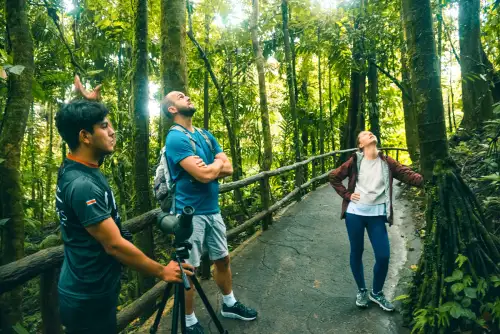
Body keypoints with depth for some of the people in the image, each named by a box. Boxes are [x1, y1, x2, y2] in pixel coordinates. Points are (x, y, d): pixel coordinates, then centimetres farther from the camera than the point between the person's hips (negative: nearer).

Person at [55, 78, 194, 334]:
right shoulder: (82, 185, -28)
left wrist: (89, 102, 15)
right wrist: (162, 272, -18)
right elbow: (114, 245, -27)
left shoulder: (74, 168, 0)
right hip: (88, 298, -9)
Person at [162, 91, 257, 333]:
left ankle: (229, 304, 41)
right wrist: (217, 162, -4)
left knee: (222, 259, 20)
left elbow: (228, 169, 5)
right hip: (190, 213, -8)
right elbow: (204, 175, -24)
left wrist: (209, 168, -13)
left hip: (213, 210, 8)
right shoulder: (175, 138, -14)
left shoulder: (206, 135, 11)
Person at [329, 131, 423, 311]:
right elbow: (333, 177, 4)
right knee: (356, 253, 10)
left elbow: (407, 175, -8)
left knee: (383, 256, 1)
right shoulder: (355, 162, -2)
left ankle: (376, 293, 26)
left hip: (377, 215, 1)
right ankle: (361, 290, 32)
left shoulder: (387, 162, 2)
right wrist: (347, 195, -3)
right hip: (355, 213, -1)